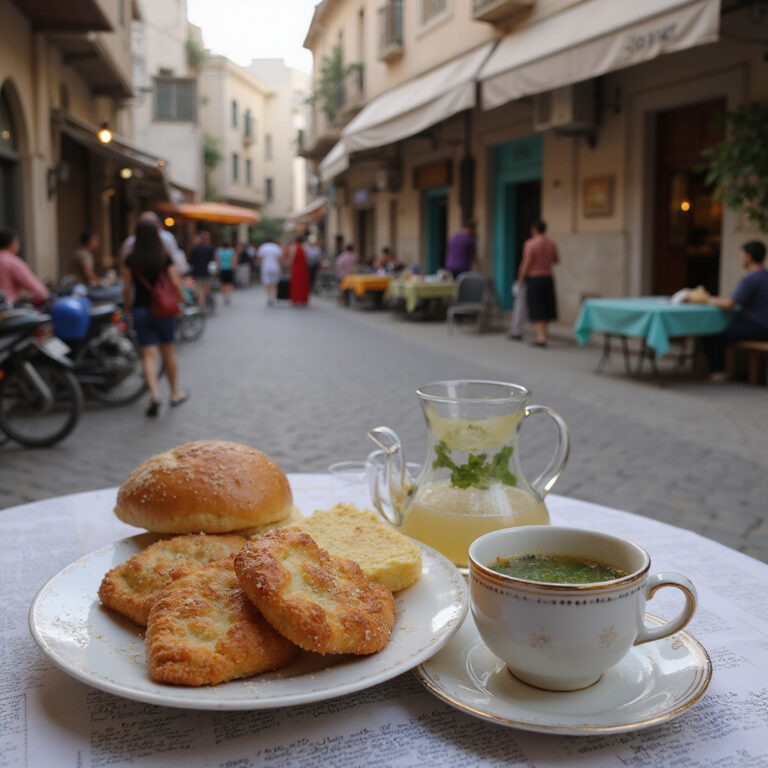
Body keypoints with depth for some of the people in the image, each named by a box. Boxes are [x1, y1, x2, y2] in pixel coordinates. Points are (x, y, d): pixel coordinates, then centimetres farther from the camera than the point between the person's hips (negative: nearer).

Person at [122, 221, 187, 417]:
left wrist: (126, 306, 12)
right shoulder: (164, 258, -6)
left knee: (148, 355, -1)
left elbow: (127, 288, -2)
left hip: (140, 310, 0)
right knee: (169, 352, 14)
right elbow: (176, 284, -7)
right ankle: (175, 393, 26)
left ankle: (154, 395, -19)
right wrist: (181, 300, 9)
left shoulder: (130, 260, -3)